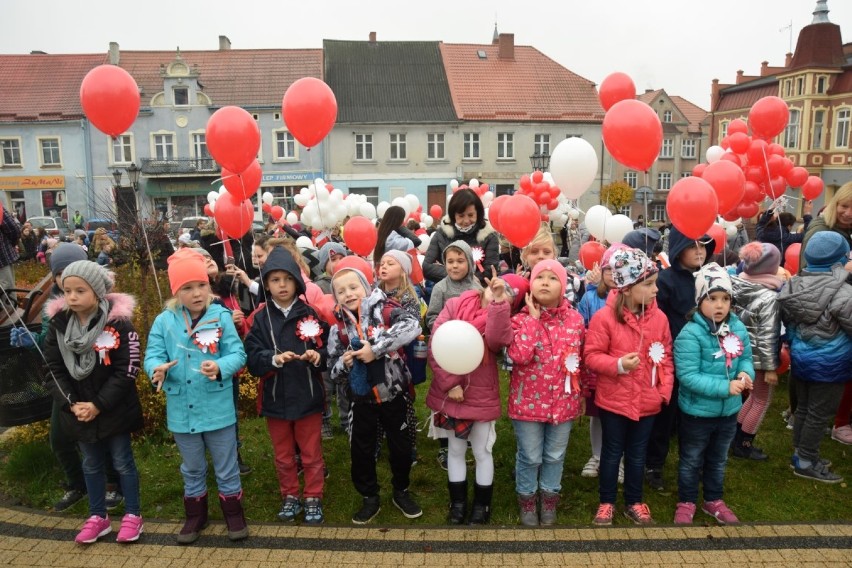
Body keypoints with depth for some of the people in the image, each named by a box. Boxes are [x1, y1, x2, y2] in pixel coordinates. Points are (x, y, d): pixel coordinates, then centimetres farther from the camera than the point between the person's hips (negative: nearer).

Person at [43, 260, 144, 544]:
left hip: (114, 410, -4)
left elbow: (126, 371, -16)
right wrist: (71, 403, -11)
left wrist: (98, 405, -18)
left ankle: (132, 515, 27)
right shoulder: (58, 324, -3)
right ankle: (98, 516, 36)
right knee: (91, 465, 19)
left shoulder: (118, 322, -16)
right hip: (78, 411, 4)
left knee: (122, 462, 11)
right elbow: (54, 369, 0)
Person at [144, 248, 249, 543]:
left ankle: (234, 513, 34)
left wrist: (220, 367, -33)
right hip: (181, 410, 2)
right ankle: (195, 515, 41)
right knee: (192, 469, 22)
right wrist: (158, 369, -29)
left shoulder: (221, 317, -11)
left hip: (217, 409, -2)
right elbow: (152, 356, -6)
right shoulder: (164, 322, -4)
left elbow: (237, 354, -13)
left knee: (226, 468, 14)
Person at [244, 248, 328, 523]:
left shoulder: (311, 314, -5)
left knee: (312, 454, 12)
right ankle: (290, 497, 36)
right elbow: (252, 358, -11)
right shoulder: (260, 319, -3)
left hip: (308, 397, -1)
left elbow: (329, 349, -3)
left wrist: (318, 355, -24)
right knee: (283, 456, 18)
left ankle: (313, 498, 29)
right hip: (275, 398, 1)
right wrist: (274, 358, -29)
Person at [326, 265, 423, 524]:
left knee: (401, 446, 12)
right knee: (361, 450, 11)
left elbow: (413, 325, -32)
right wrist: (344, 363, -21)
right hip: (362, 399, 2)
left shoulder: (384, 311, -13)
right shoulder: (338, 329, -3)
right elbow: (333, 371, 3)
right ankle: (370, 498, 33)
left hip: (393, 394, -2)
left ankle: (401, 491, 37)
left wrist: (376, 348, -33)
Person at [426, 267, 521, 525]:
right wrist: (449, 383, -15)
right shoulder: (454, 305, -5)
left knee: (482, 452, 13)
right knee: (456, 450, 16)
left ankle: (482, 505, 31)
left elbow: (497, 342, -28)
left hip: (482, 396, 0)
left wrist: (498, 303, -31)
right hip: (450, 394, 0)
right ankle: (457, 502, 33)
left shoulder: (502, 317, -4)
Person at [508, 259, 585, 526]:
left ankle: (550, 499, 40)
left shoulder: (575, 319, -2)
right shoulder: (521, 318, -11)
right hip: (529, 400, -2)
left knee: (555, 456, 18)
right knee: (530, 457, 11)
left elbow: (583, 357, 9)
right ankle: (527, 501, 34)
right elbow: (519, 355, -28)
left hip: (563, 400, 3)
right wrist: (533, 318, -21)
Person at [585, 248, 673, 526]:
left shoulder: (659, 317, -3)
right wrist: (618, 365, -25)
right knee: (612, 452, 13)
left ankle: (634, 503, 35)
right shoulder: (604, 317, -16)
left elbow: (666, 357, 5)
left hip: (647, 401, 3)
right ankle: (607, 503, 29)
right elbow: (592, 357, -12)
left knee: (637, 454, 18)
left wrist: (665, 389, -3)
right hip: (614, 399, -3)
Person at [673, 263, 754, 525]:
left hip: (729, 410, 6)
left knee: (718, 460, 25)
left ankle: (714, 501, 45)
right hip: (697, 411, -6)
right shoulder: (690, 334, -24)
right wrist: (725, 387, -30)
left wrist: (745, 373, -15)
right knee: (691, 461, 15)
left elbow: (746, 357, 7)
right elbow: (688, 376, -27)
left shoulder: (738, 328, -5)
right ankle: (686, 503, 34)